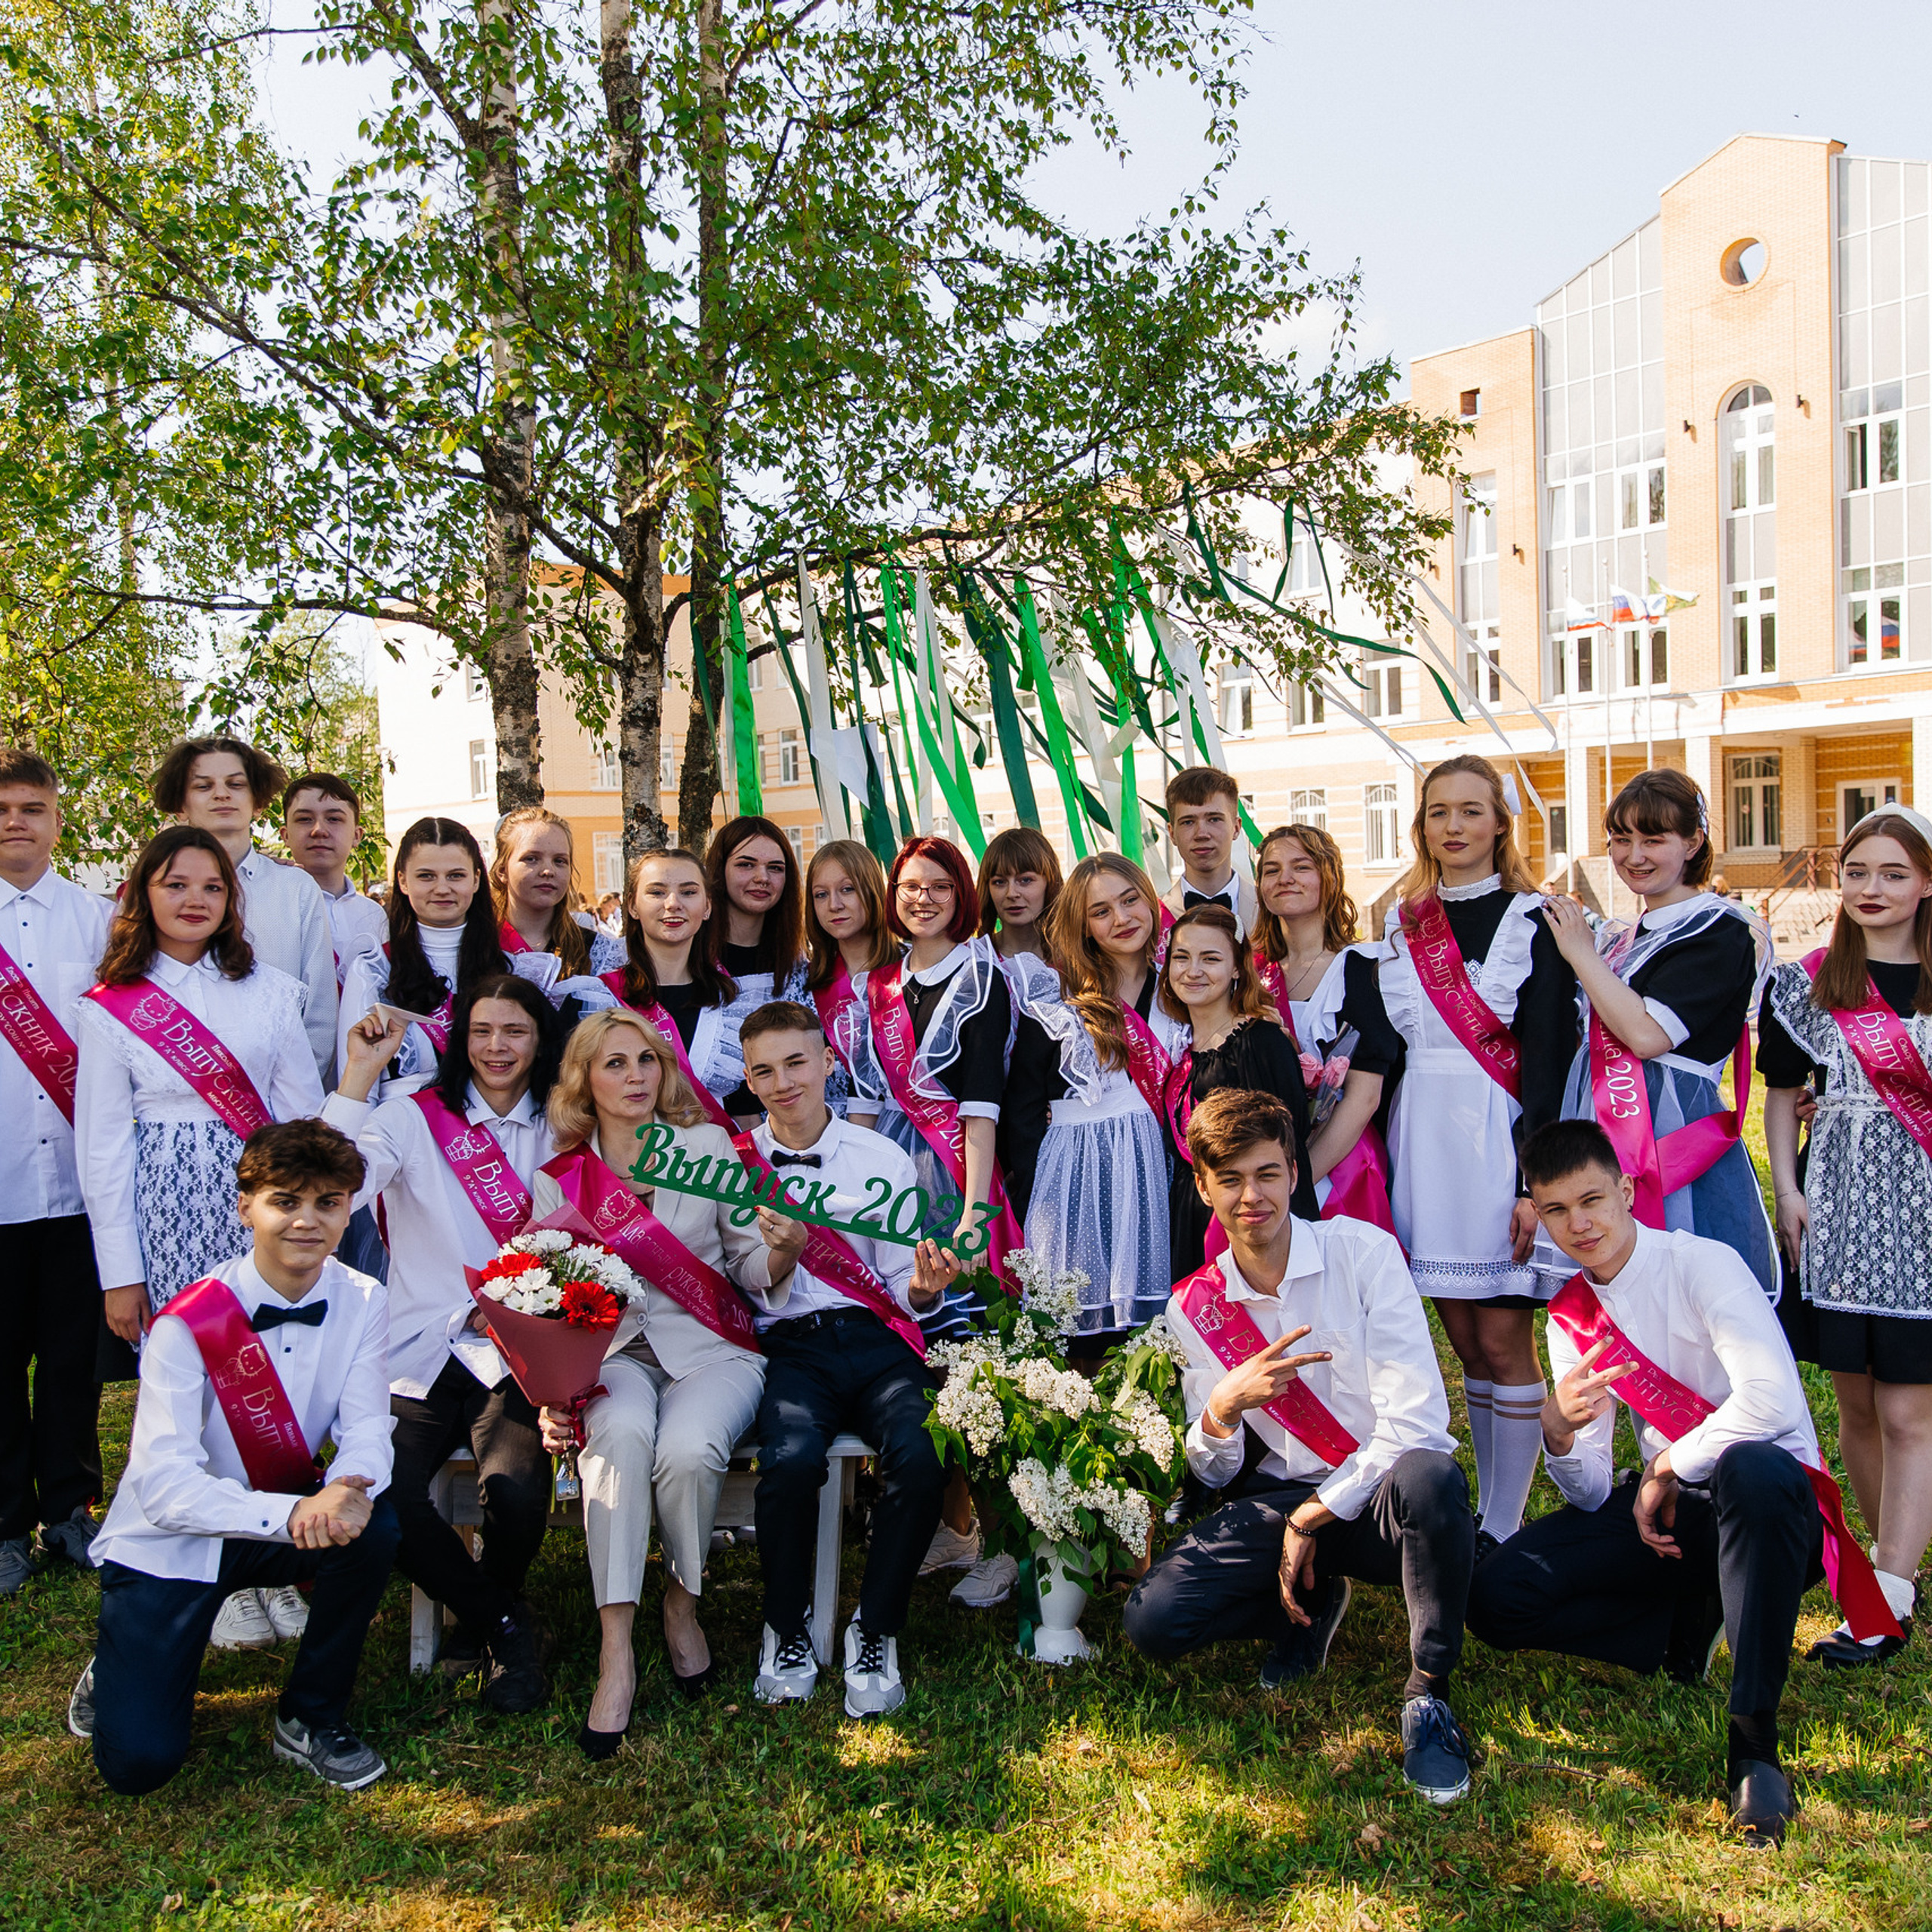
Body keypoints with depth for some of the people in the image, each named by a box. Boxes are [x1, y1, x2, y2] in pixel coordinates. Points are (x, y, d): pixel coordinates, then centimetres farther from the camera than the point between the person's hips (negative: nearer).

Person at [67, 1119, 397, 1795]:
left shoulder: (361, 1302, -9)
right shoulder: (188, 1325, -21)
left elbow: (366, 1424, -12)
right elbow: (164, 1486, -25)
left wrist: (351, 1485, -36)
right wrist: (292, 1515, -37)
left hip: (289, 1524, 4)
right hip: (170, 1542, -4)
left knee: (372, 1524, -29)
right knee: (138, 1762, -16)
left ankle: (311, 1719, -4)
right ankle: (119, 1669, 21)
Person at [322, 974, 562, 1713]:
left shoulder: (557, 1130, 11)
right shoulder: (413, 1113, 4)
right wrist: (358, 1077, -16)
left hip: (516, 1355, 1)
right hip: (418, 1354, 0)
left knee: (515, 1492, -28)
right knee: (385, 1502, -27)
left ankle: (488, 1612, 9)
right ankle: (502, 1623, 3)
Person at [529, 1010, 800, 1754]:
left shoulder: (708, 1146, 8)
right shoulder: (556, 1181, 10)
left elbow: (752, 1271, 8)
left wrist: (783, 1250, -17)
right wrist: (550, 1397, -9)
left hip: (710, 1346, 0)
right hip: (611, 1352, 1)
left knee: (687, 1449, -32)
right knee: (621, 1434, -34)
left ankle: (683, 1604, -3)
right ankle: (616, 1651, -29)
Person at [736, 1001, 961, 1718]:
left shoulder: (883, 1159, 12)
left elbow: (904, 1292, 12)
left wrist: (925, 1287, -12)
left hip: (877, 1342, 1)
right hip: (789, 1346, -1)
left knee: (920, 1456, -30)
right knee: (791, 1457, -33)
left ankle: (875, 1633, -7)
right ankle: (786, 1631, -5)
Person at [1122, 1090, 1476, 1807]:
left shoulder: (1363, 1252, -9)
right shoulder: (1194, 1307, 2)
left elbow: (1416, 1418, -15)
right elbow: (1212, 1475, 5)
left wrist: (1314, 1517, -14)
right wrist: (1222, 1409, -19)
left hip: (1379, 1496, -3)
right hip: (1279, 1502, 3)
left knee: (1426, 1478, -40)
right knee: (1151, 1621, -19)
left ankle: (1429, 1695, -14)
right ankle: (1314, 1599, 10)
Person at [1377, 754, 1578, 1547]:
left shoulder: (1533, 922, -3)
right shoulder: (1403, 925, 13)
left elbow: (1548, 1059, -8)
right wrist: (1383, 1159, 9)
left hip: (1498, 1141, -5)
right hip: (1422, 1143, 5)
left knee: (1503, 1341, -3)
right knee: (1466, 1344, 11)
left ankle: (1504, 1530, 7)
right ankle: (1487, 1514, 21)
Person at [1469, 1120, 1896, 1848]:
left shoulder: (1701, 1265, -12)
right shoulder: (1570, 1316, 5)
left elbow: (1773, 1398, -29)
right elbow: (1590, 1496, 1)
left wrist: (1667, 1469, -16)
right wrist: (1558, 1433, -21)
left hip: (1772, 1504, -5)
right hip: (1662, 1511, 5)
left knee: (1752, 1468, -43)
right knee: (1498, 1597, -15)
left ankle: (1754, 1739, -31)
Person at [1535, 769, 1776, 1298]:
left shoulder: (1721, 933, -7)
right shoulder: (1616, 940, 18)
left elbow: (1647, 1034, -19)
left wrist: (1580, 954, -9)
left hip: (1677, 1144, -7)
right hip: (1603, 1150, 7)